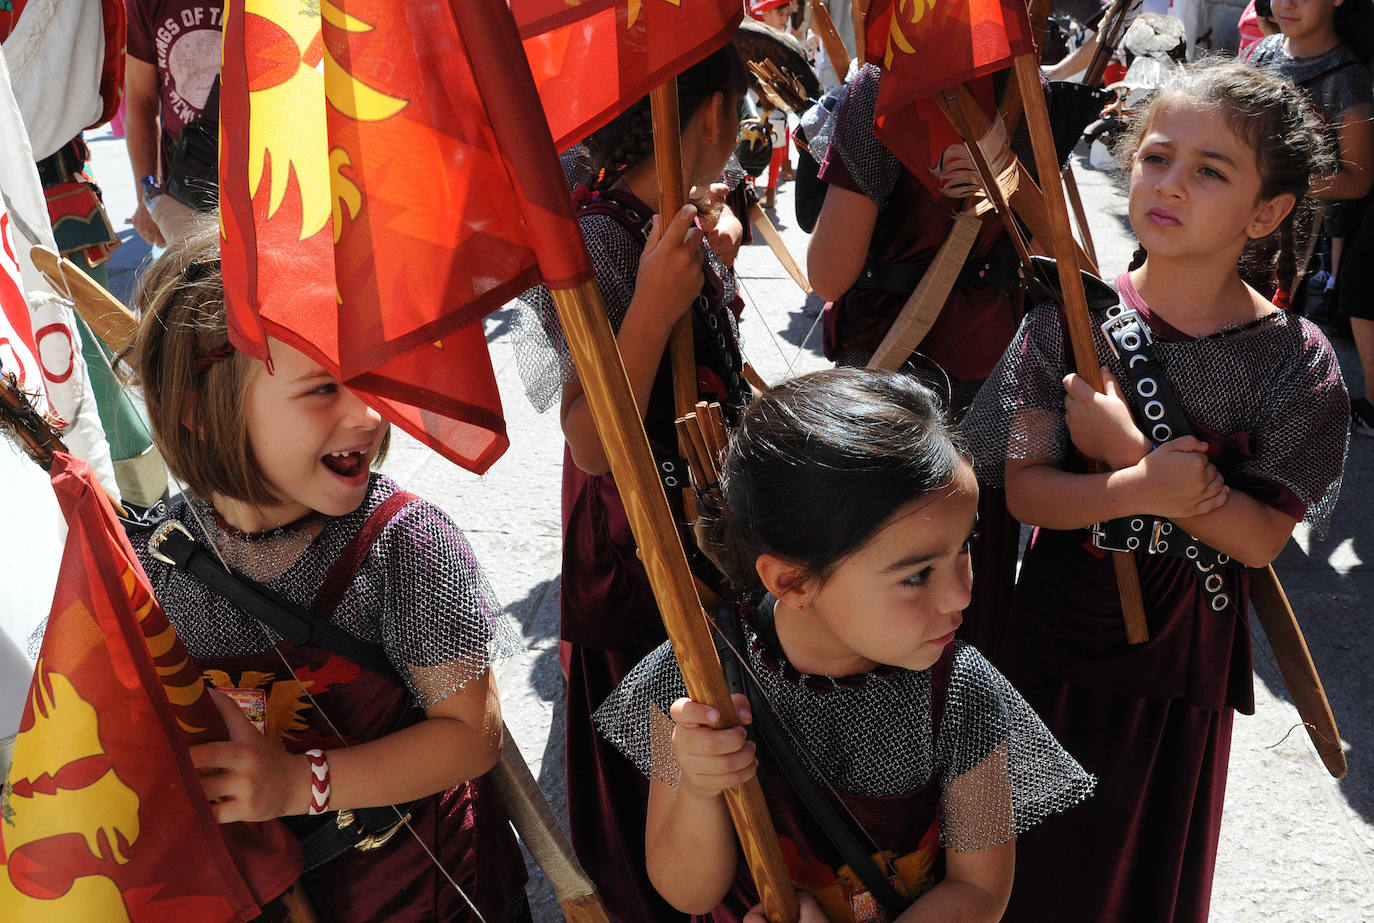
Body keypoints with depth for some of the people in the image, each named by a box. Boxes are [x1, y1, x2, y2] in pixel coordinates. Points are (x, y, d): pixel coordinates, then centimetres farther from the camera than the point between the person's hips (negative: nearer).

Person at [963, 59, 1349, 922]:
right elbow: (1026, 489, -14)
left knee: (1150, 850, 20)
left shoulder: (1296, 361, -14)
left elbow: (1261, 538, -16)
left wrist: (1121, 448, -25)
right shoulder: (1072, 317, -11)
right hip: (1061, 625, 1)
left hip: (1184, 649, 0)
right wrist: (1145, 488, -32)